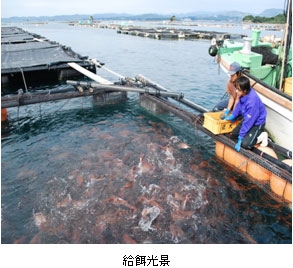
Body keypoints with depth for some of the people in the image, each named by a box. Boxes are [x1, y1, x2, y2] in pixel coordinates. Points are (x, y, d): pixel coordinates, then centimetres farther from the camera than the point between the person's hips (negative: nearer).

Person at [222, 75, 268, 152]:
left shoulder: (252, 101, -37)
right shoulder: (243, 94, -15)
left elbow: (248, 122, -31)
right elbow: (239, 105, 8)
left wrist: (240, 137, -25)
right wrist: (232, 116, 7)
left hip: (257, 123, -8)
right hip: (248, 119, 8)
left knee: (245, 144, -17)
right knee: (234, 134, 8)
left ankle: (261, 136, 6)